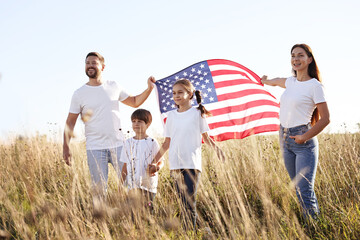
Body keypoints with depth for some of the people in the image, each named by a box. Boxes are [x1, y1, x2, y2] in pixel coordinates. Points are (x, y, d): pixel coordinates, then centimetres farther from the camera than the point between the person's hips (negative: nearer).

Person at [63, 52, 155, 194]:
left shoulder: (114, 87, 9)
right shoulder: (79, 94, 2)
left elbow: (134, 102, 22)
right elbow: (70, 122, 3)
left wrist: (149, 88, 8)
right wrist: (66, 147, -6)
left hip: (118, 145, 2)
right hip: (94, 148, -2)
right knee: (99, 189, -1)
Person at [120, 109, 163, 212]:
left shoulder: (152, 143, -2)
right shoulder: (128, 143, 9)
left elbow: (160, 161, 2)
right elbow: (125, 165, 13)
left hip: (148, 185, -3)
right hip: (132, 185, 3)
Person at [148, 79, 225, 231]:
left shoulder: (197, 113, 4)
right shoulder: (171, 115, 13)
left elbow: (205, 137, 7)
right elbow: (167, 143, 17)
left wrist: (217, 149, -11)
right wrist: (155, 161, 13)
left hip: (192, 163, -4)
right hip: (175, 164, 4)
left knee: (189, 201, -11)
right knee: (183, 202, 5)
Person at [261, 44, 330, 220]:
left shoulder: (314, 86, -8)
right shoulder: (291, 82, 12)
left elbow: (325, 119, -9)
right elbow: (276, 81, 37)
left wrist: (305, 137, -16)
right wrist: (265, 81, 57)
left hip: (303, 141, -6)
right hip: (285, 139, 7)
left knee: (305, 192, -13)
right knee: (299, 190, 6)